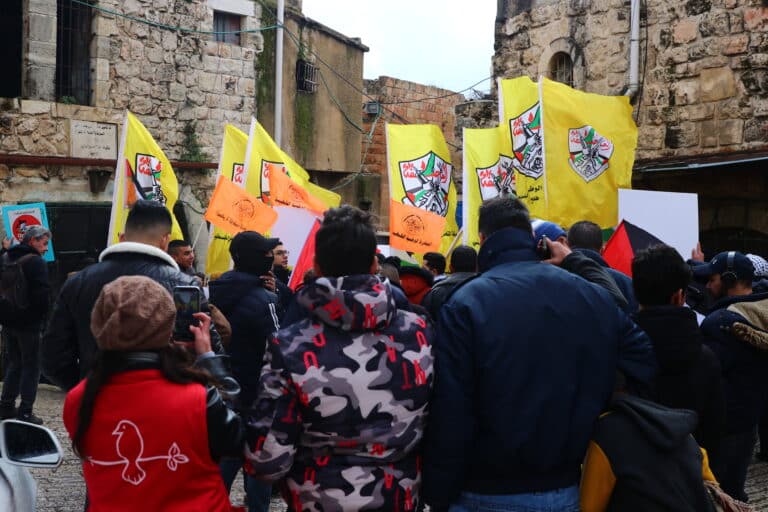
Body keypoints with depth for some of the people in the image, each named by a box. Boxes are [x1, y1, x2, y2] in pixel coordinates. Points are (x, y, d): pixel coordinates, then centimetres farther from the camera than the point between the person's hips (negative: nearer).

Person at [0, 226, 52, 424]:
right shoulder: (36, 262, -15)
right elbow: (43, 295, -19)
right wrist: (46, 319, -8)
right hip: (29, 323, -7)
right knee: (31, 366, 1)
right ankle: (25, 413, 0)